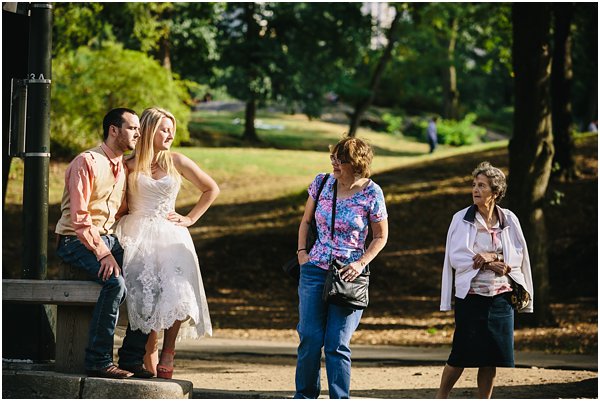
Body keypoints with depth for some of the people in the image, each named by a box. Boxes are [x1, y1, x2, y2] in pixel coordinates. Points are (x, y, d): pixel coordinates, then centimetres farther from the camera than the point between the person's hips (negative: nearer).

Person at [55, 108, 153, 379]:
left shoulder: (124, 168, 15)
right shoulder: (87, 162, -11)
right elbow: (79, 216, -18)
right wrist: (102, 254, -25)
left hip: (107, 239, 8)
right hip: (77, 241, -8)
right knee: (116, 281, -32)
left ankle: (131, 359, -6)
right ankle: (98, 361, -27)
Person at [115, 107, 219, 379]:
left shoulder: (176, 162, 10)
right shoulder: (129, 165, 8)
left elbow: (211, 189, 18)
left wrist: (190, 219, 12)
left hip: (170, 234, 1)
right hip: (138, 234, -1)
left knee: (176, 292, -22)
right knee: (147, 291, -23)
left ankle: (168, 353, -10)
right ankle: (149, 357, -11)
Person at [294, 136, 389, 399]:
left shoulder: (371, 193, -7)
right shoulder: (322, 183, 1)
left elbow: (381, 236, 3)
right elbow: (305, 221, 16)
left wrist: (361, 263, -9)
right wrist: (302, 253, 4)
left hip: (348, 275, -3)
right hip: (315, 270, 3)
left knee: (337, 344, -4)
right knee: (310, 338, 1)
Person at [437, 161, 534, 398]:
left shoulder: (509, 220, 5)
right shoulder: (462, 219, -2)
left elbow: (519, 255, 4)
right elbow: (456, 257, -8)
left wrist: (493, 257, -14)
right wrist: (490, 265, -15)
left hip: (501, 297, 3)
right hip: (470, 296, -3)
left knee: (491, 356, 3)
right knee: (462, 354, -3)